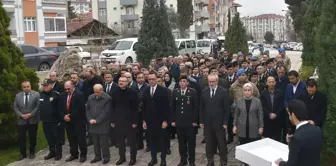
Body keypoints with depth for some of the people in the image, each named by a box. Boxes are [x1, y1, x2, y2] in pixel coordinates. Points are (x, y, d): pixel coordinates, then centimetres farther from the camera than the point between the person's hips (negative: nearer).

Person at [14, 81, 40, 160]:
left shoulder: (36, 94, -4)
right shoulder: (18, 96, 6)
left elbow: (38, 106, -9)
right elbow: (15, 107, 4)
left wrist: (31, 114, -16)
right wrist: (21, 115, -11)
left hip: (33, 120, -2)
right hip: (22, 120, 2)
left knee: (32, 137, 8)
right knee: (21, 138, 4)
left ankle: (32, 152, 24)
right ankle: (22, 153, 18)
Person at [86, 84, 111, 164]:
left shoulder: (107, 98, -9)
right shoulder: (90, 97, 8)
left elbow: (105, 111, -13)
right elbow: (87, 109, 11)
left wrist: (97, 120, -15)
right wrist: (90, 119, -4)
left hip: (103, 124, -5)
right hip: (93, 124, 5)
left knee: (104, 142, 2)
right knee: (95, 142, 13)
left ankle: (106, 157, 16)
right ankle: (97, 156, 27)